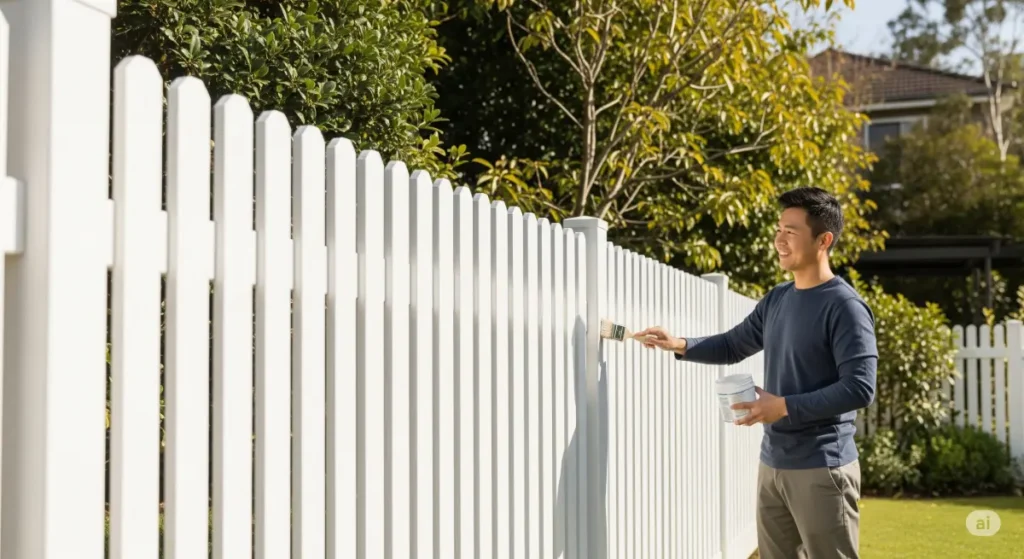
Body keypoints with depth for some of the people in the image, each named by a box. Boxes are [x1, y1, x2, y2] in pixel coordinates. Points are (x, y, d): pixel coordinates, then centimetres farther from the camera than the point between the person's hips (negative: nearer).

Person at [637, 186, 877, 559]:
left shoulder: (844, 307, -13)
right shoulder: (776, 300, 11)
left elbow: (860, 388, -19)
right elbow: (733, 346, 23)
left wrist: (784, 407, -21)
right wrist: (679, 346, 8)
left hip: (822, 469, -8)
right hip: (772, 464, 8)